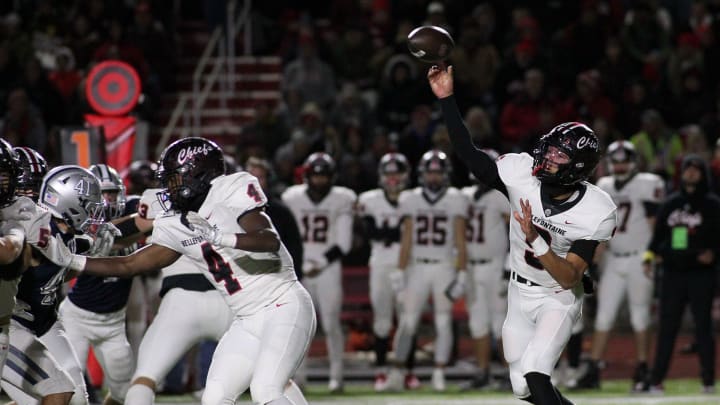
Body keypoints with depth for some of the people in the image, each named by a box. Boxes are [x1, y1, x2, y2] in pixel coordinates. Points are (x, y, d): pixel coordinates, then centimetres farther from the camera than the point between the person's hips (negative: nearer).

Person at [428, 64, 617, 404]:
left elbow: (569, 278, -27)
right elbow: (470, 155, -16)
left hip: (559, 299, -5)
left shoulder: (594, 213, -26)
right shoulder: (522, 173, -17)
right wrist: (446, 98, -24)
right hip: (520, 292, 5)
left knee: (534, 376, -24)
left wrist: (535, 240, -40)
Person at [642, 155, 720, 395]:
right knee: (666, 327, 3)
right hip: (672, 273, 4)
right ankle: (656, 379, 4)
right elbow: (658, 235, 15)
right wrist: (649, 256, 1)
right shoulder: (670, 203, 13)